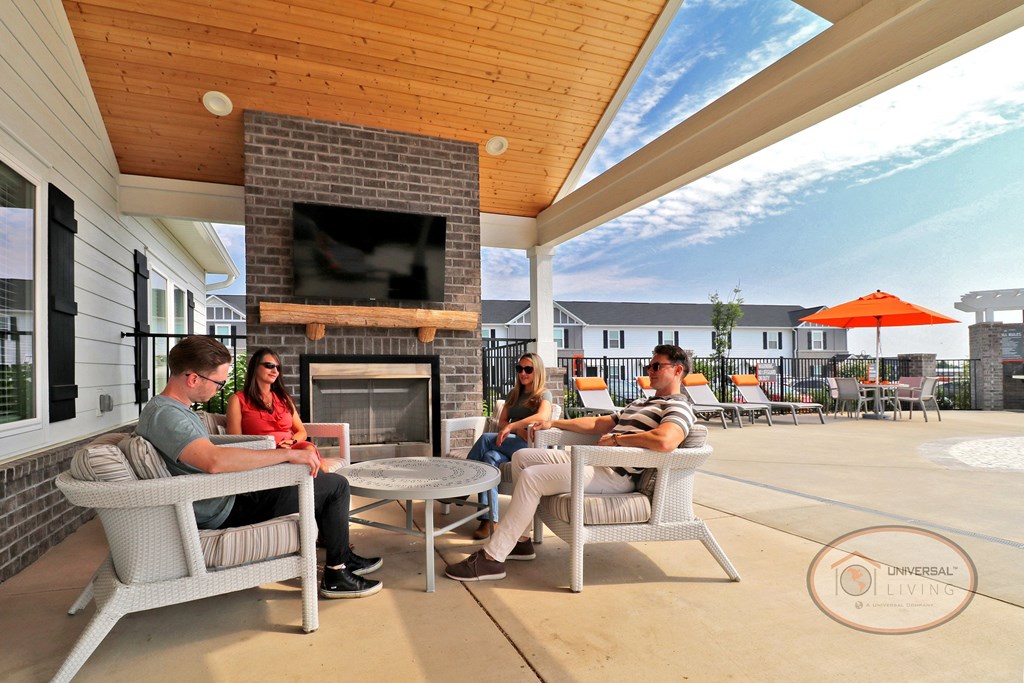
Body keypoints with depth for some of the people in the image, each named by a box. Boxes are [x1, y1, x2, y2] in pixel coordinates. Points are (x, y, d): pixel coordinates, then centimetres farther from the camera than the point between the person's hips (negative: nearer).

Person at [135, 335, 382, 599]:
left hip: (225, 498, 10)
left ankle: (343, 555, 28)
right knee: (336, 486, -7)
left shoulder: (169, 408, 10)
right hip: (225, 513, -10)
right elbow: (214, 460, -41)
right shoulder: (164, 414, -24)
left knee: (320, 478, 20)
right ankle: (336, 574, 6)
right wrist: (287, 454, -35)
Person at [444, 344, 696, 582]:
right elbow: (597, 423, 26)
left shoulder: (678, 407, -7)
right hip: (593, 459, 10)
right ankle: (521, 541, 9)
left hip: (616, 475, -10)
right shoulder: (640, 403, 24)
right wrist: (554, 423, 21)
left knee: (532, 477, -22)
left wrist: (616, 438, -18)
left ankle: (492, 558, -15)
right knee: (522, 457, 9)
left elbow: (664, 441, -30)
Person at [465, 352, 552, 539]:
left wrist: (512, 426, -31)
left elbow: (543, 416, -25)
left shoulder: (544, 394, -1)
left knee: (486, 438, -27)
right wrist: (518, 431, -11)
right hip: (512, 444, 5)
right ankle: (489, 520, -36)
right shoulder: (514, 393, 19)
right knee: (490, 457, -31)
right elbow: (501, 422, 11)